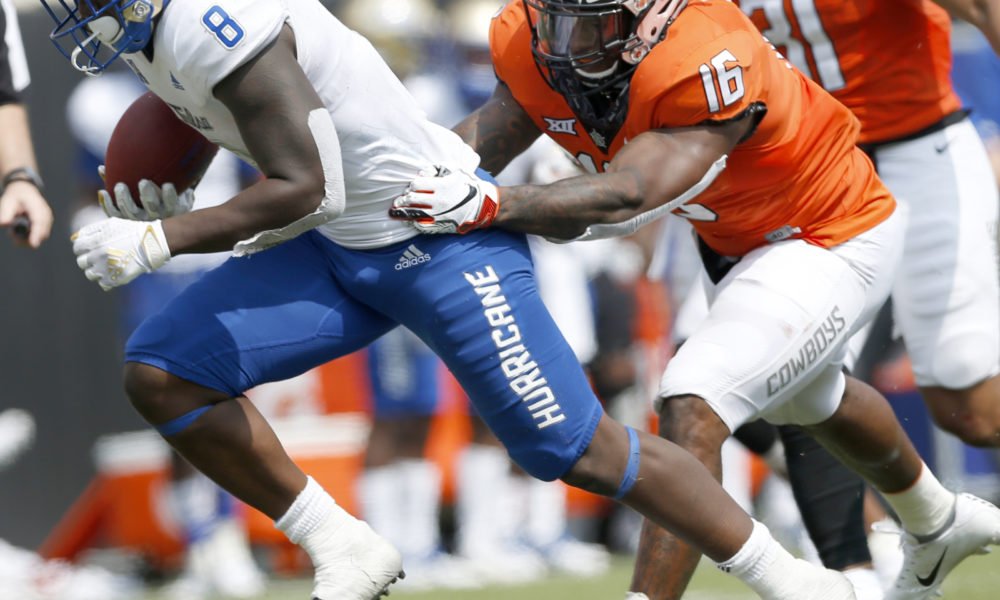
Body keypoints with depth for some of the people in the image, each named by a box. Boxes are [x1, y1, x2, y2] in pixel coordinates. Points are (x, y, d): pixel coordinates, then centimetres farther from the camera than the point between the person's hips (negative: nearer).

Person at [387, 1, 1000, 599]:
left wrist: (490, 206, -60)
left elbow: (628, 199, -49)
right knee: (810, 400, 33)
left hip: (832, 243, -9)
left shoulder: (703, 65, -41)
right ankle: (940, 525, 61)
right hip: (738, 243, 9)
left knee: (693, 409, -25)